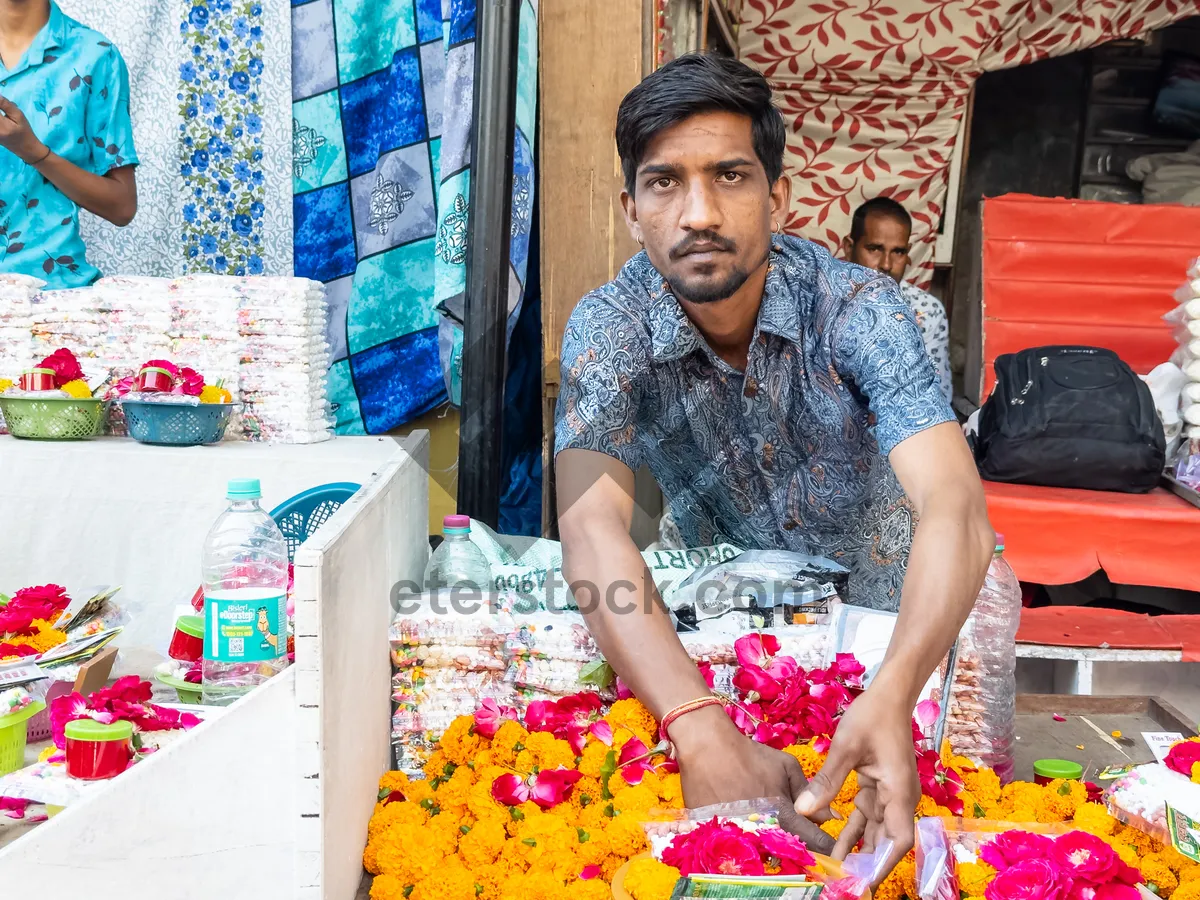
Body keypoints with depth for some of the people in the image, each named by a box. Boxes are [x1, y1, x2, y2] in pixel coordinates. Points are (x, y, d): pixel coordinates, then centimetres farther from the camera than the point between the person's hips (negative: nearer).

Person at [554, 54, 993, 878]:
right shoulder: (608, 328, -24)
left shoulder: (859, 307, -26)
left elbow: (954, 507, -38)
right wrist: (704, 734, -53)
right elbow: (593, 523, -37)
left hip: (873, 585, 0)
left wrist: (894, 693, -59)